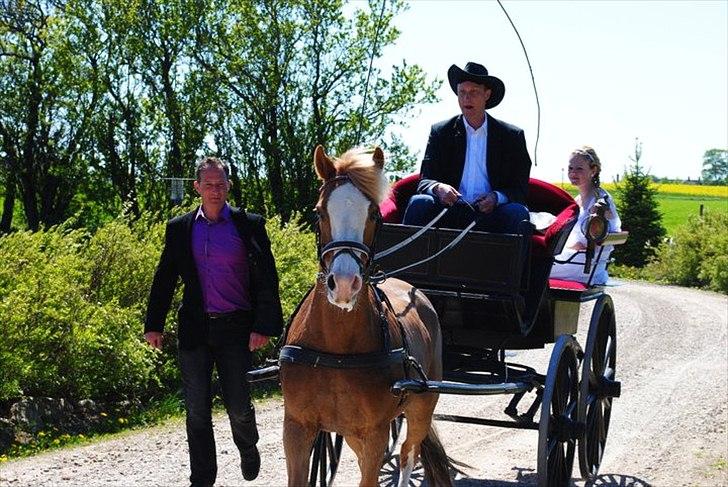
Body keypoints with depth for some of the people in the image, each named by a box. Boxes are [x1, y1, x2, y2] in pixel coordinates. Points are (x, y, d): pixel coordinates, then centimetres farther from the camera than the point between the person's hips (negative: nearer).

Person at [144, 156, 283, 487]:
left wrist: (263, 326, -11)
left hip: (237, 328, -2)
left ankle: (248, 447, 37)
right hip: (194, 329, 2)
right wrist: (154, 325, 5)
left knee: (238, 406, 5)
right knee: (197, 410, 6)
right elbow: (164, 279, 10)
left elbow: (266, 279, -3)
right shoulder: (179, 228, 7)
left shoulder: (250, 225, -1)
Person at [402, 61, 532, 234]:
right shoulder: (440, 132, 11)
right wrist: (437, 188, -20)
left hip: (489, 214, 0)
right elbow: (424, 182, 6)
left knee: (517, 212, -30)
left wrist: (497, 197, -17)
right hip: (449, 212, 1)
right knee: (419, 203, -27)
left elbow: (520, 189, 6)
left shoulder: (512, 136, 9)